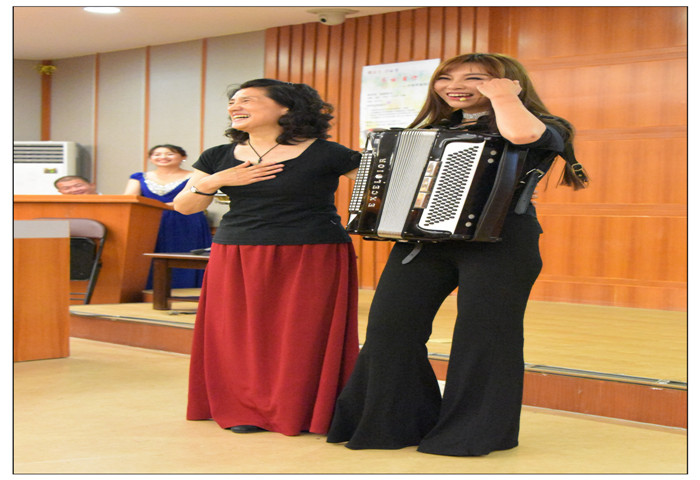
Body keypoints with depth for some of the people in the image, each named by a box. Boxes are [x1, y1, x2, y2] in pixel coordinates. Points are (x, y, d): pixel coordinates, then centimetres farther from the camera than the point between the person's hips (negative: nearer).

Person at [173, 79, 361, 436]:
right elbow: (183, 206, 8)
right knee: (243, 335, 6)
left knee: (305, 335, 0)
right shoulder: (219, 157, 9)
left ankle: (309, 413, 14)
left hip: (312, 258, -4)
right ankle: (249, 411, 19)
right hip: (236, 257, 4)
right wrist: (216, 181, -7)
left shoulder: (326, 155, -6)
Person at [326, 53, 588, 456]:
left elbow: (521, 135, -25)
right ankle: (396, 423, 14)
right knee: (389, 326, 0)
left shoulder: (541, 127, 0)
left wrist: (503, 95, -9)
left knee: (483, 335, -4)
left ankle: (475, 432, 9)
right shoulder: (432, 129, 21)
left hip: (500, 242, -6)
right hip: (421, 239, 6)